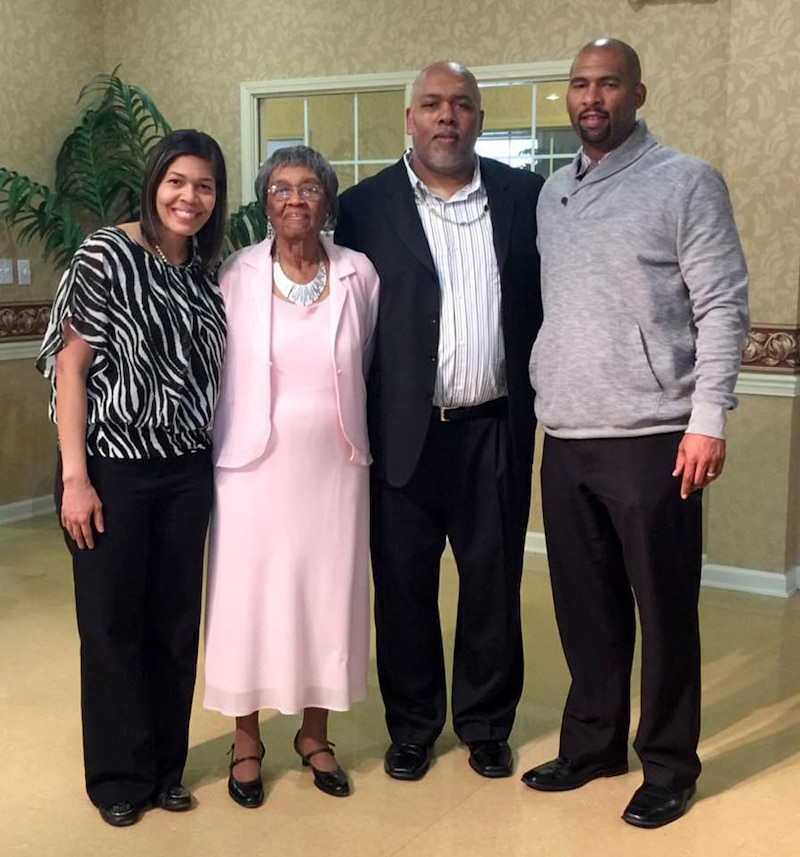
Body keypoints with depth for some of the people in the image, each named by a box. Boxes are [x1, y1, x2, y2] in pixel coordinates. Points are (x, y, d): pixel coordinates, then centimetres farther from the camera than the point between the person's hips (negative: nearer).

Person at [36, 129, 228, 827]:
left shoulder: (208, 274, 7)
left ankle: (166, 766, 28)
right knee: (113, 621, 6)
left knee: (176, 620, 11)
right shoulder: (107, 255, -9)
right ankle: (120, 776, 23)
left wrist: (214, 460, 6)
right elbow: (70, 366, -11)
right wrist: (75, 477, -15)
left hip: (187, 473, 5)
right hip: (113, 469, -4)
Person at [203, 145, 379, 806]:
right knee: (250, 597, 6)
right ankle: (247, 739, 24)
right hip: (256, 466, -1)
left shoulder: (360, 275, -1)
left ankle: (315, 734, 28)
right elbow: (214, 368, 2)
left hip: (335, 465, 2)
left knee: (328, 597, 9)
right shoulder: (236, 276, -5)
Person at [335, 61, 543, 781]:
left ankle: (487, 724, 29)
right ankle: (412, 727, 27)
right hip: (405, 431, -1)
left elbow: (550, 300, 6)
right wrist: (356, 425, -3)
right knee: (403, 587, 9)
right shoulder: (367, 206, 1)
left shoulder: (524, 197, 5)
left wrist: (546, 399, -1)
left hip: (496, 429, 1)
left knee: (494, 584, 11)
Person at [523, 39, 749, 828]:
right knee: (584, 603, 13)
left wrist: (707, 419, -14)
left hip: (651, 437, -5)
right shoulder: (551, 193, 14)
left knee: (663, 608, 4)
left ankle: (668, 762, 19)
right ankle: (592, 741, 28)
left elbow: (722, 306, -7)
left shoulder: (686, 183, -2)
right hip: (565, 439, 5)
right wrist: (539, 398, 11)